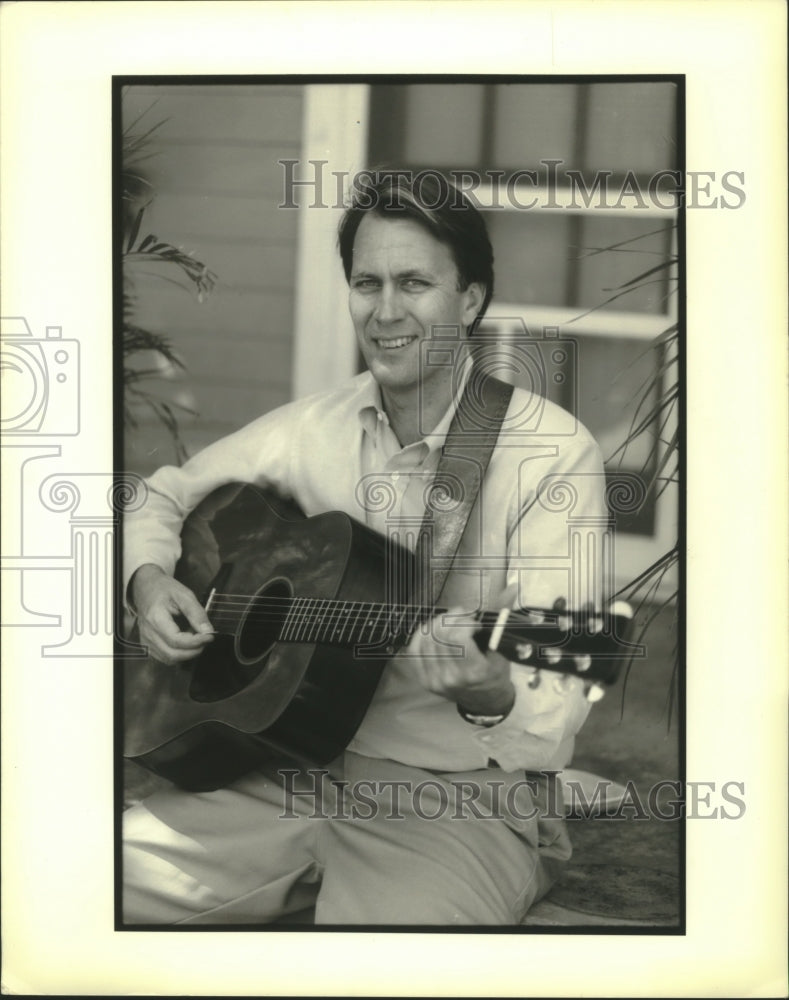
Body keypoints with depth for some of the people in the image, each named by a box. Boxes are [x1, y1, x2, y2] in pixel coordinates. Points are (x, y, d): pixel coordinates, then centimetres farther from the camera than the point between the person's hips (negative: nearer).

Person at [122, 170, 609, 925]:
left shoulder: (552, 452, -12)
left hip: (467, 800, -4)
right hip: (296, 771, 4)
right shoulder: (312, 428, 4)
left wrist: (492, 698, -40)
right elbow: (164, 495, 19)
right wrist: (147, 579, -2)